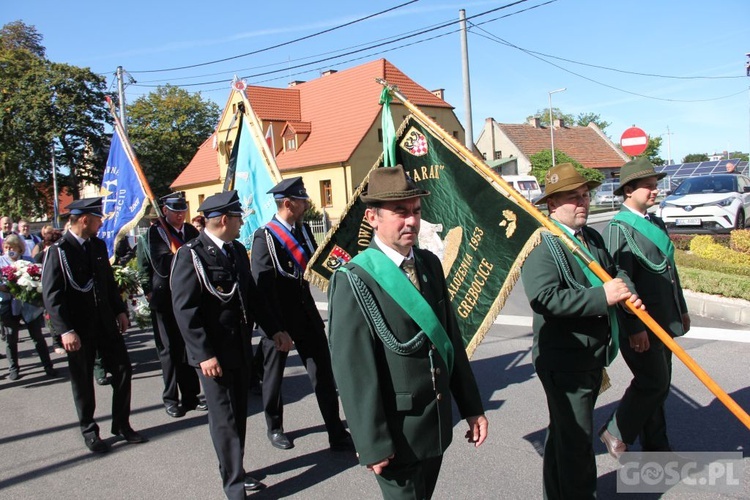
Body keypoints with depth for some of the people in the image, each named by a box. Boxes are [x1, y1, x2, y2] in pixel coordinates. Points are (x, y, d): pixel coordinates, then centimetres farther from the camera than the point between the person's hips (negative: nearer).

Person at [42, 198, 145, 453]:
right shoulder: (58, 251, -13)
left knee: (123, 370, 6)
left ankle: (121, 425, 21)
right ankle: (89, 430, 27)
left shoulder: (98, 245, 6)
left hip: (106, 322, 6)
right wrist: (66, 331, -21)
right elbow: (51, 295, -16)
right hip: (79, 328, -5)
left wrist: (120, 311, 10)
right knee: (83, 381, 9)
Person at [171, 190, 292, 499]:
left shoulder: (237, 250, 9)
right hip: (213, 353, -7)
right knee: (224, 418, 2)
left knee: (238, 414, 15)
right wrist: (204, 354, -20)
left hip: (240, 348, 7)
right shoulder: (191, 255, -13)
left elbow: (252, 295, 15)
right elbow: (184, 309, -17)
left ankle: (235, 472, 31)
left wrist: (275, 329, 10)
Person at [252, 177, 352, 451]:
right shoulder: (264, 237, -14)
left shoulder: (303, 229, 6)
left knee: (323, 371, 4)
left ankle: (337, 433, 12)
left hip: (305, 311, 5)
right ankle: (275, 428, 34)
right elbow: (263, 285, -17)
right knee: (274, 373, 13)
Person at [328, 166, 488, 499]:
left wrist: (471, 407, 9)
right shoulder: (353, 281, -18)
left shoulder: (430, 264, 3)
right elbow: (354, 371, -18)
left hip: (438, 423, 7)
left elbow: (452, 338, 8)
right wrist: (372, 444, -16)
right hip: (397, 431, -6)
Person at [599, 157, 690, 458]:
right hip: (639, 324, -9)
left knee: (658, 385, 15)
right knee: (653, 382, -6)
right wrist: (635, 328, -22)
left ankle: (656, 447, 28)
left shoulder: (656, 223, 14)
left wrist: (682, 309, 23)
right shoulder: (619, 228, -14)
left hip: (663, 321, 9)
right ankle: (617, 433, 13)